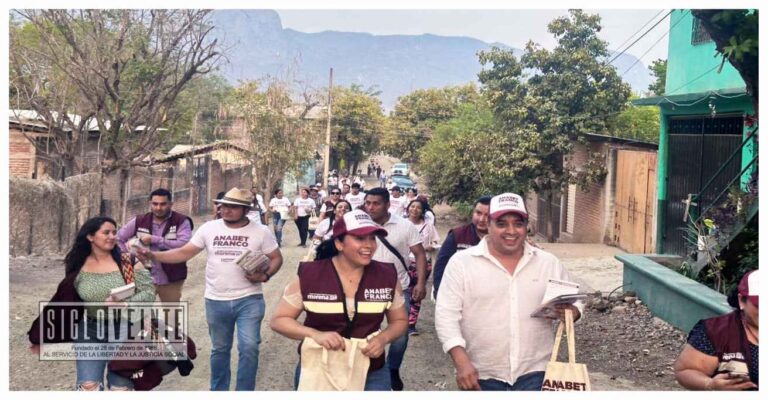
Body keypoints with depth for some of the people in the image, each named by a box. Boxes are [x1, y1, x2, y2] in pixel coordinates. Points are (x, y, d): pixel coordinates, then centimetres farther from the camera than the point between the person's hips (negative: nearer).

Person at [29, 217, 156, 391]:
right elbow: (63, 301, 8)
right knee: (87, 387, -1)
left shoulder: (126, 261, -8)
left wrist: (123, 304, -25)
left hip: (124, 332, -2)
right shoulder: (78, 267, -2)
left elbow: (149, 291, -9)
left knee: (121, 388, 6)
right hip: (90, 332, 2)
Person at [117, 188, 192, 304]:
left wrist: (154, 239, -21)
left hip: (171, 280, -2)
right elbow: (118, 238, 12)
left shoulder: (181, 221, -8)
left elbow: (185, 245, -23)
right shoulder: (139, 221, 1)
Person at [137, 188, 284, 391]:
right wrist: (153, 255, -12)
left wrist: (264, 276, -16)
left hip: (249, 300, -2)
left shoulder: (261, 232, -4)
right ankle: (218, 391, 35)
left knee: (249, 347, -8)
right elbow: (184, 253, 0)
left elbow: (276, 258, 3)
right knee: (219, 349, 16)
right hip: (216, 301, 2)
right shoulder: (209, 228, -1)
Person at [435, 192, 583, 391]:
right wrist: (461, 361, -19)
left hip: (534, 373, 1)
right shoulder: (461, 262, -4)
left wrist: (571, 312, -11)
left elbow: (575, 300, 13)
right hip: (480, 376, -1)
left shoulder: (548, 263, 4)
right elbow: (447, 315, -7)